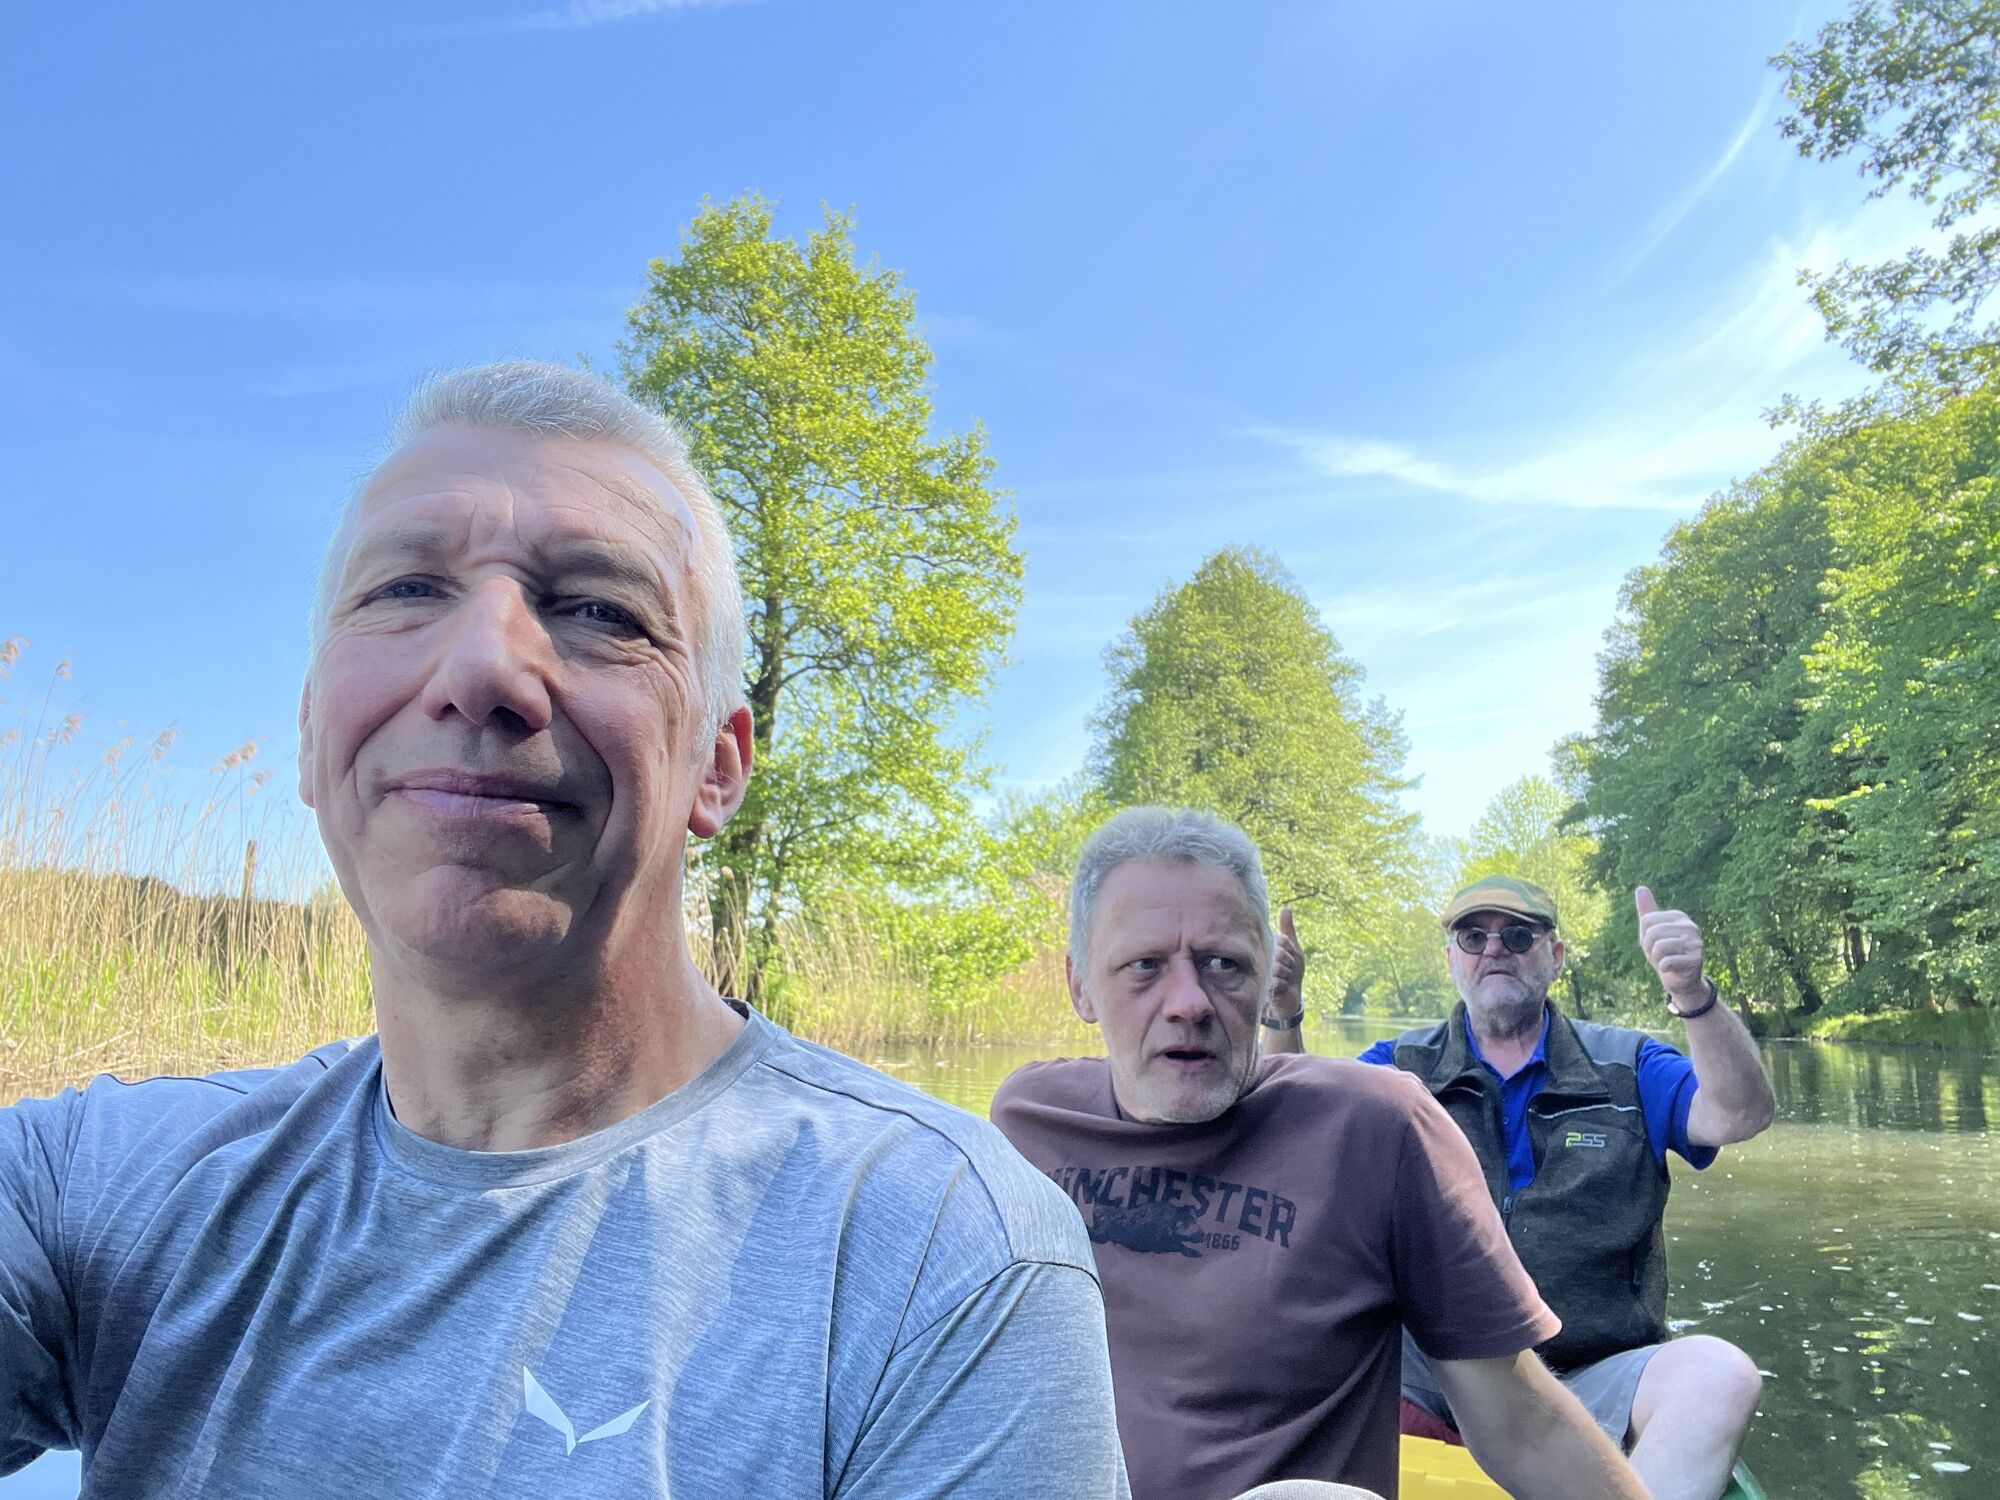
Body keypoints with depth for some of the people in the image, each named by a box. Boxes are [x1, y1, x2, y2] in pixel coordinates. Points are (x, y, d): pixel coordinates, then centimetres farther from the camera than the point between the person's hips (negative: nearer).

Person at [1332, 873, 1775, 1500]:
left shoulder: (1625, 1067, 11)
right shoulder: (1399, 1067, 11)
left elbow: (1740, 1114, -6)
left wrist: (1692, 993, -24)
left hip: (1591, 1381, 1)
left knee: (1720, 1373, -29)